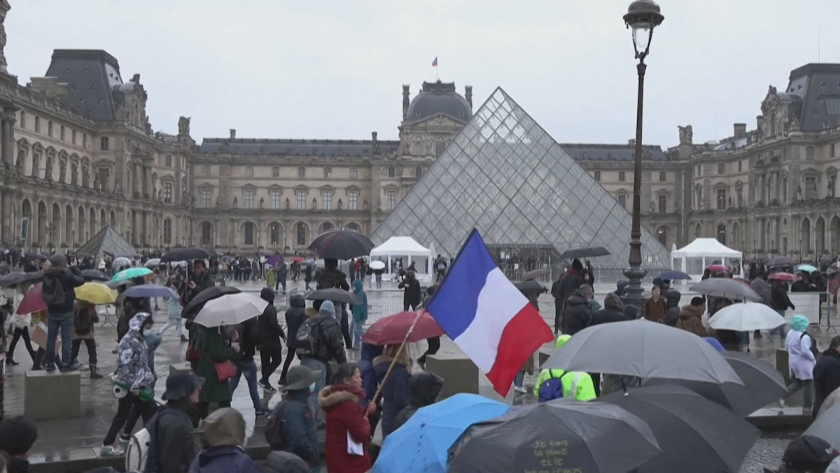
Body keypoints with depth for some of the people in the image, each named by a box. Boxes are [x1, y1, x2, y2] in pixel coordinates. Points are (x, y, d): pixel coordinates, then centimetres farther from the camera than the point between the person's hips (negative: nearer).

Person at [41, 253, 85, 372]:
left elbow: (44, 292, 8)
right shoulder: (67, 275, -17)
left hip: (52, 311, 4)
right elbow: (81, 280, -5)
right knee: (66, 338, 1)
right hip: (66, 312, -4)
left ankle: (50, 363, 14)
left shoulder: (47, 275, -3)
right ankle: (66, 363, 0)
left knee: (51, 337, 10)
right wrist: (74, 267, 2)